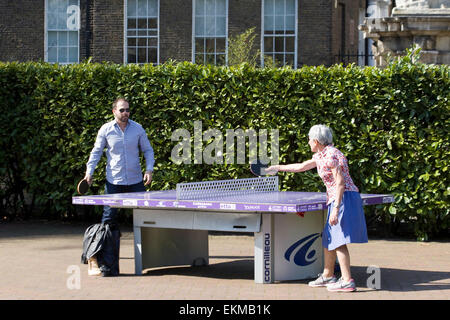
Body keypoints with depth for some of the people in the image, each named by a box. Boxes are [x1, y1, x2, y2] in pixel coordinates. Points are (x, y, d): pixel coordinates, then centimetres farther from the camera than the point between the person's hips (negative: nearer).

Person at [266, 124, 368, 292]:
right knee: (328, 239, 16)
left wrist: (336, 209, -25)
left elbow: (340, 183, -21)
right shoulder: (320, 156, 15)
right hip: (334, 200, 10)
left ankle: (347, 281, -16)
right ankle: (328, 275, 27)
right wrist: (278, 167, 37)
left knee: (339, 240, -13)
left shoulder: (331, 155, -15)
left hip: (345, 198, -10)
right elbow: (301, 166, 31)